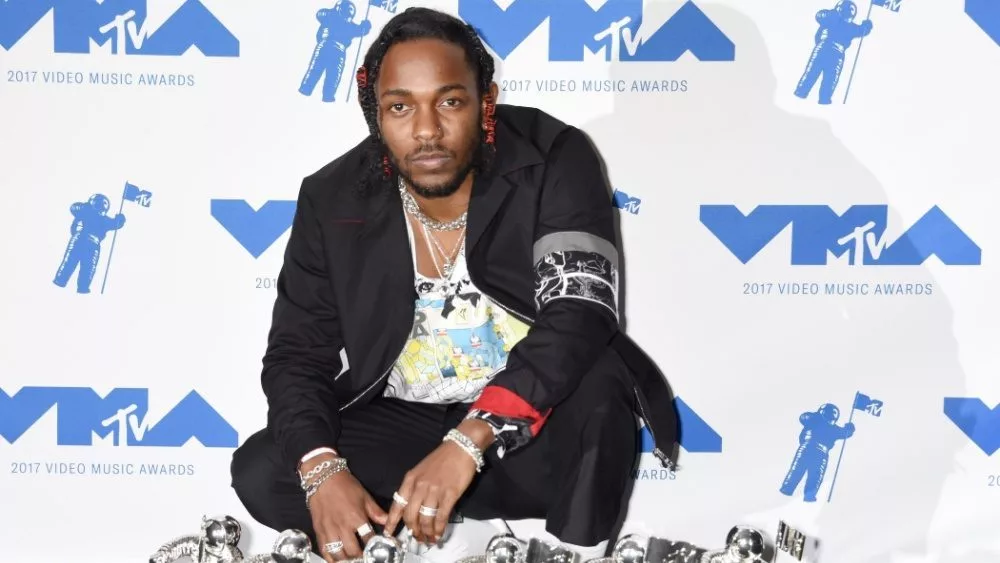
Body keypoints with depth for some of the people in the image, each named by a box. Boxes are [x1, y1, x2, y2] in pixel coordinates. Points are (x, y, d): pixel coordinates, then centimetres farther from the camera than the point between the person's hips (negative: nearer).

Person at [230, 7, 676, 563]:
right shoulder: (334, 201, -7)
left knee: (597, 376, -34)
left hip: (535, 432, -3)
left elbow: (581, 314, -28)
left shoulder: (556, 161, -16)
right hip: (404, 425, 3)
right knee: (260, 474, -17)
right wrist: (322, 469, -26)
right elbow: (296, 354, -5)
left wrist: (469, 443, -39)